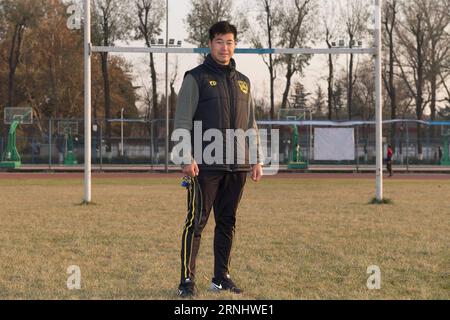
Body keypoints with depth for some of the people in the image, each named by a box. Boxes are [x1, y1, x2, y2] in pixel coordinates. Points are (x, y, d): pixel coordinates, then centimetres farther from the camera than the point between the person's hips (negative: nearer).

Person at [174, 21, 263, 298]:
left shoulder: (243, 82, 16)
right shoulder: (196, 77, -1)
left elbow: (251, 124, 20)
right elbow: (183, 121, -6)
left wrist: (258, 160, 13)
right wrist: (187, 157, -15)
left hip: (237, 166, 5)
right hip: (206, 165, -5)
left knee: (228, 223, 9)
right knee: (197, 222, -6)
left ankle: (222, 277, 16)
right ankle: (187, 280, -3)